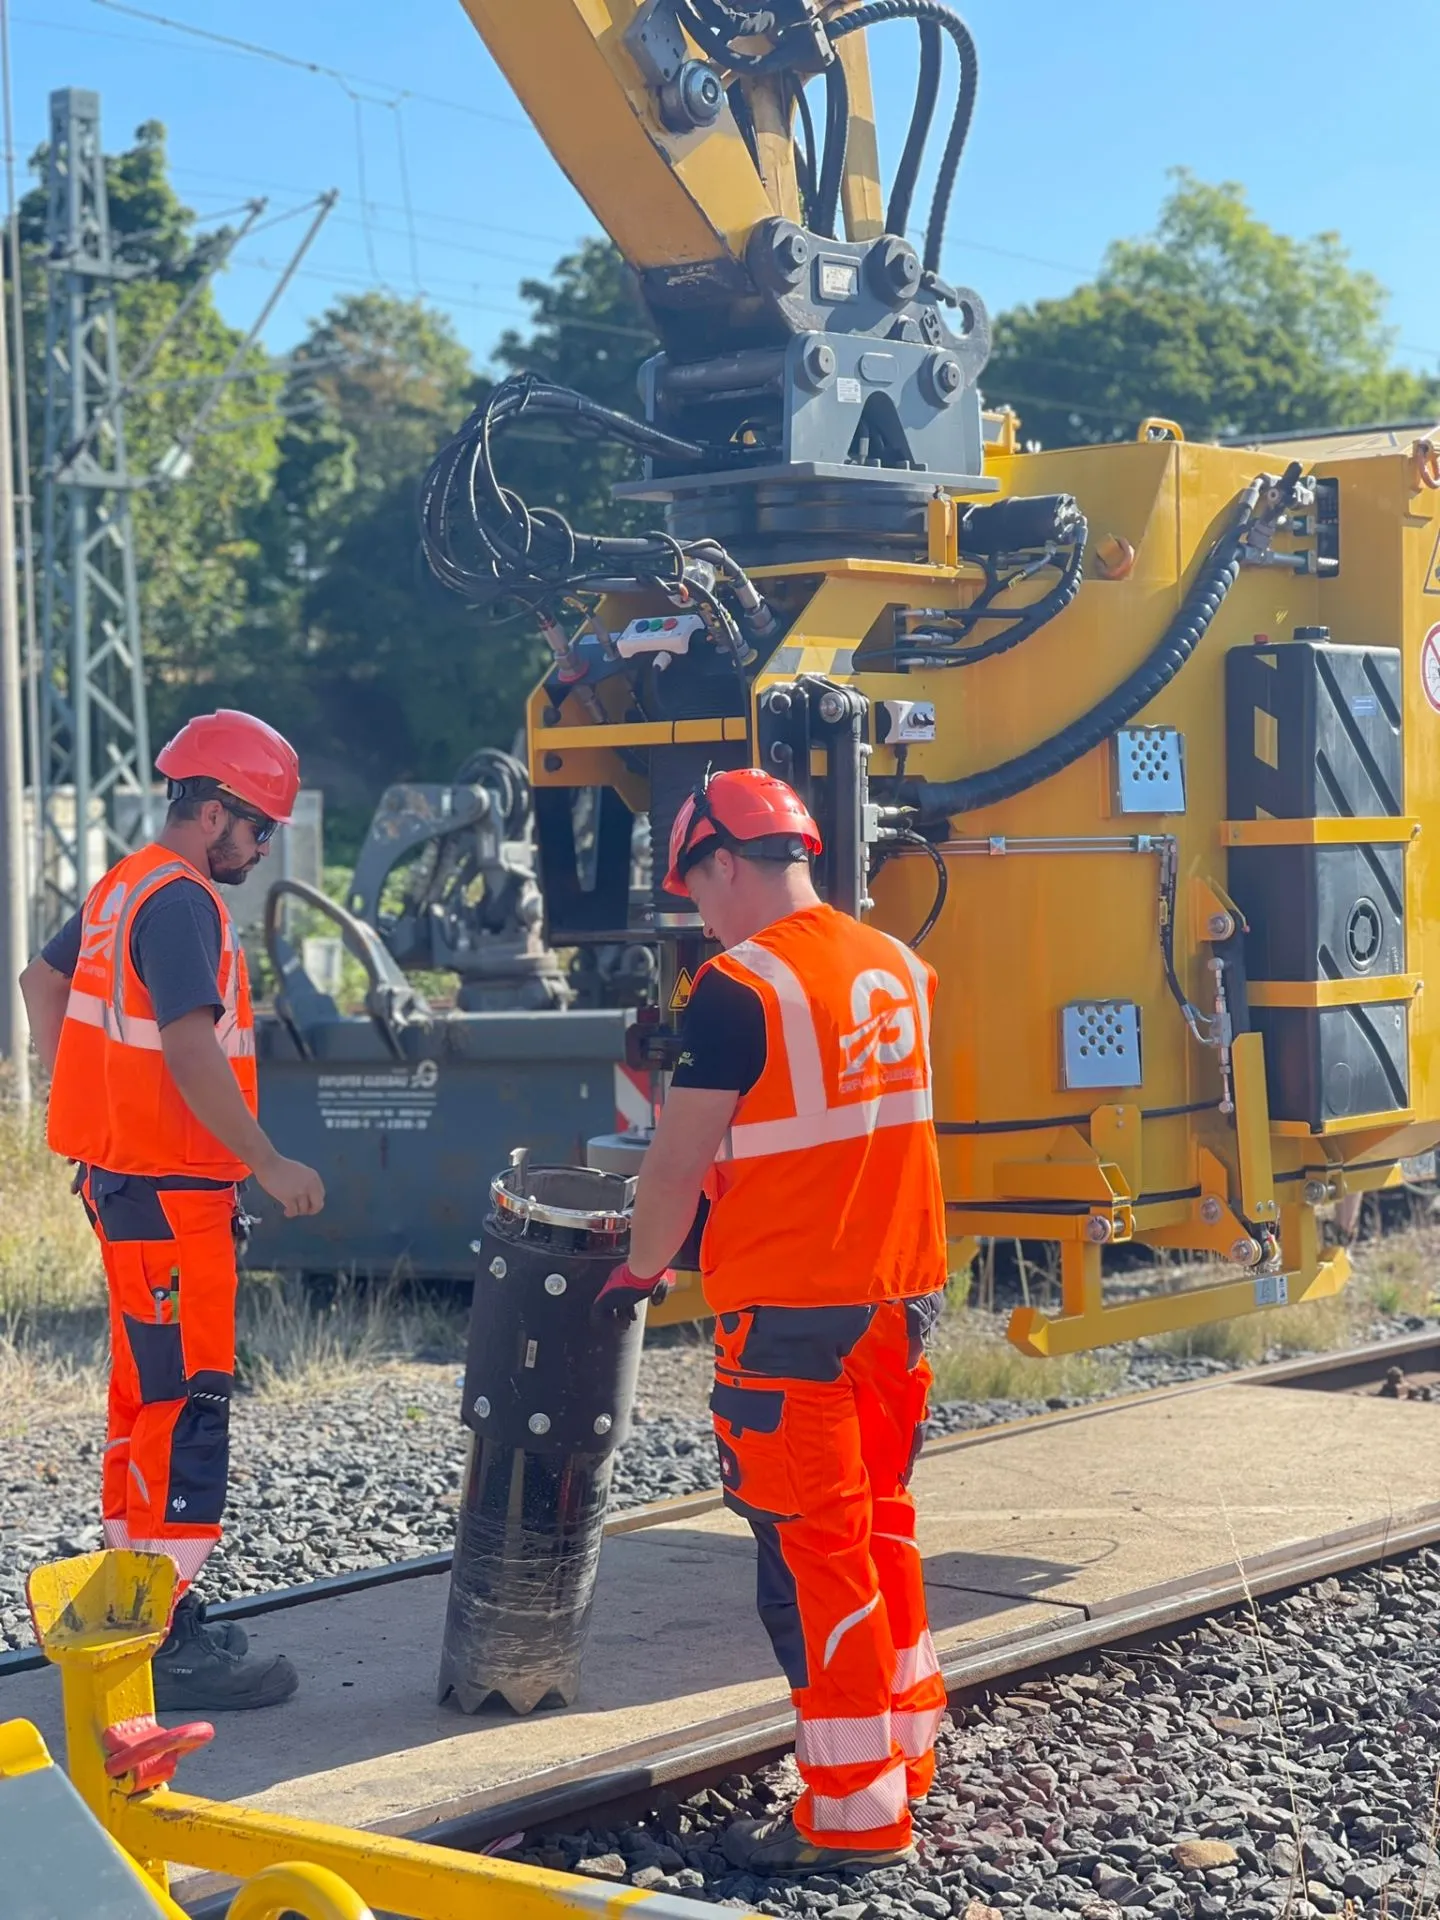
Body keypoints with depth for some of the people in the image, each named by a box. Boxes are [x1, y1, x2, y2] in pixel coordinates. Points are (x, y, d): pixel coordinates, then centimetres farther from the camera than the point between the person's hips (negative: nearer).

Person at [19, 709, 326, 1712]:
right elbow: (190, 1051, -25)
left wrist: (83, 1111, 28)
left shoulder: (123, 887, 14)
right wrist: (269, 1162, -20)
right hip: (171, 1191, -10)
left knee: (148, 1396, 17)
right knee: (187, 1404, -9)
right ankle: (173, 1644, -8)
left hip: (122, 1173, 10)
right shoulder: (181, 903, -17)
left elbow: (42, 980, 28)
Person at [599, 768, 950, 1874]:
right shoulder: (900, 968, 6)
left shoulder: (740, 987, -16)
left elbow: (681, 1163, -11)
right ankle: (906, 1749, 31)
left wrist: (643, 1269, 5)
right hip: (900, 1293, 7)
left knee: (812, 1550, 0)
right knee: (883, 1523, 19)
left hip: (789, 1311, -7)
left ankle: (856, 1813, 4)